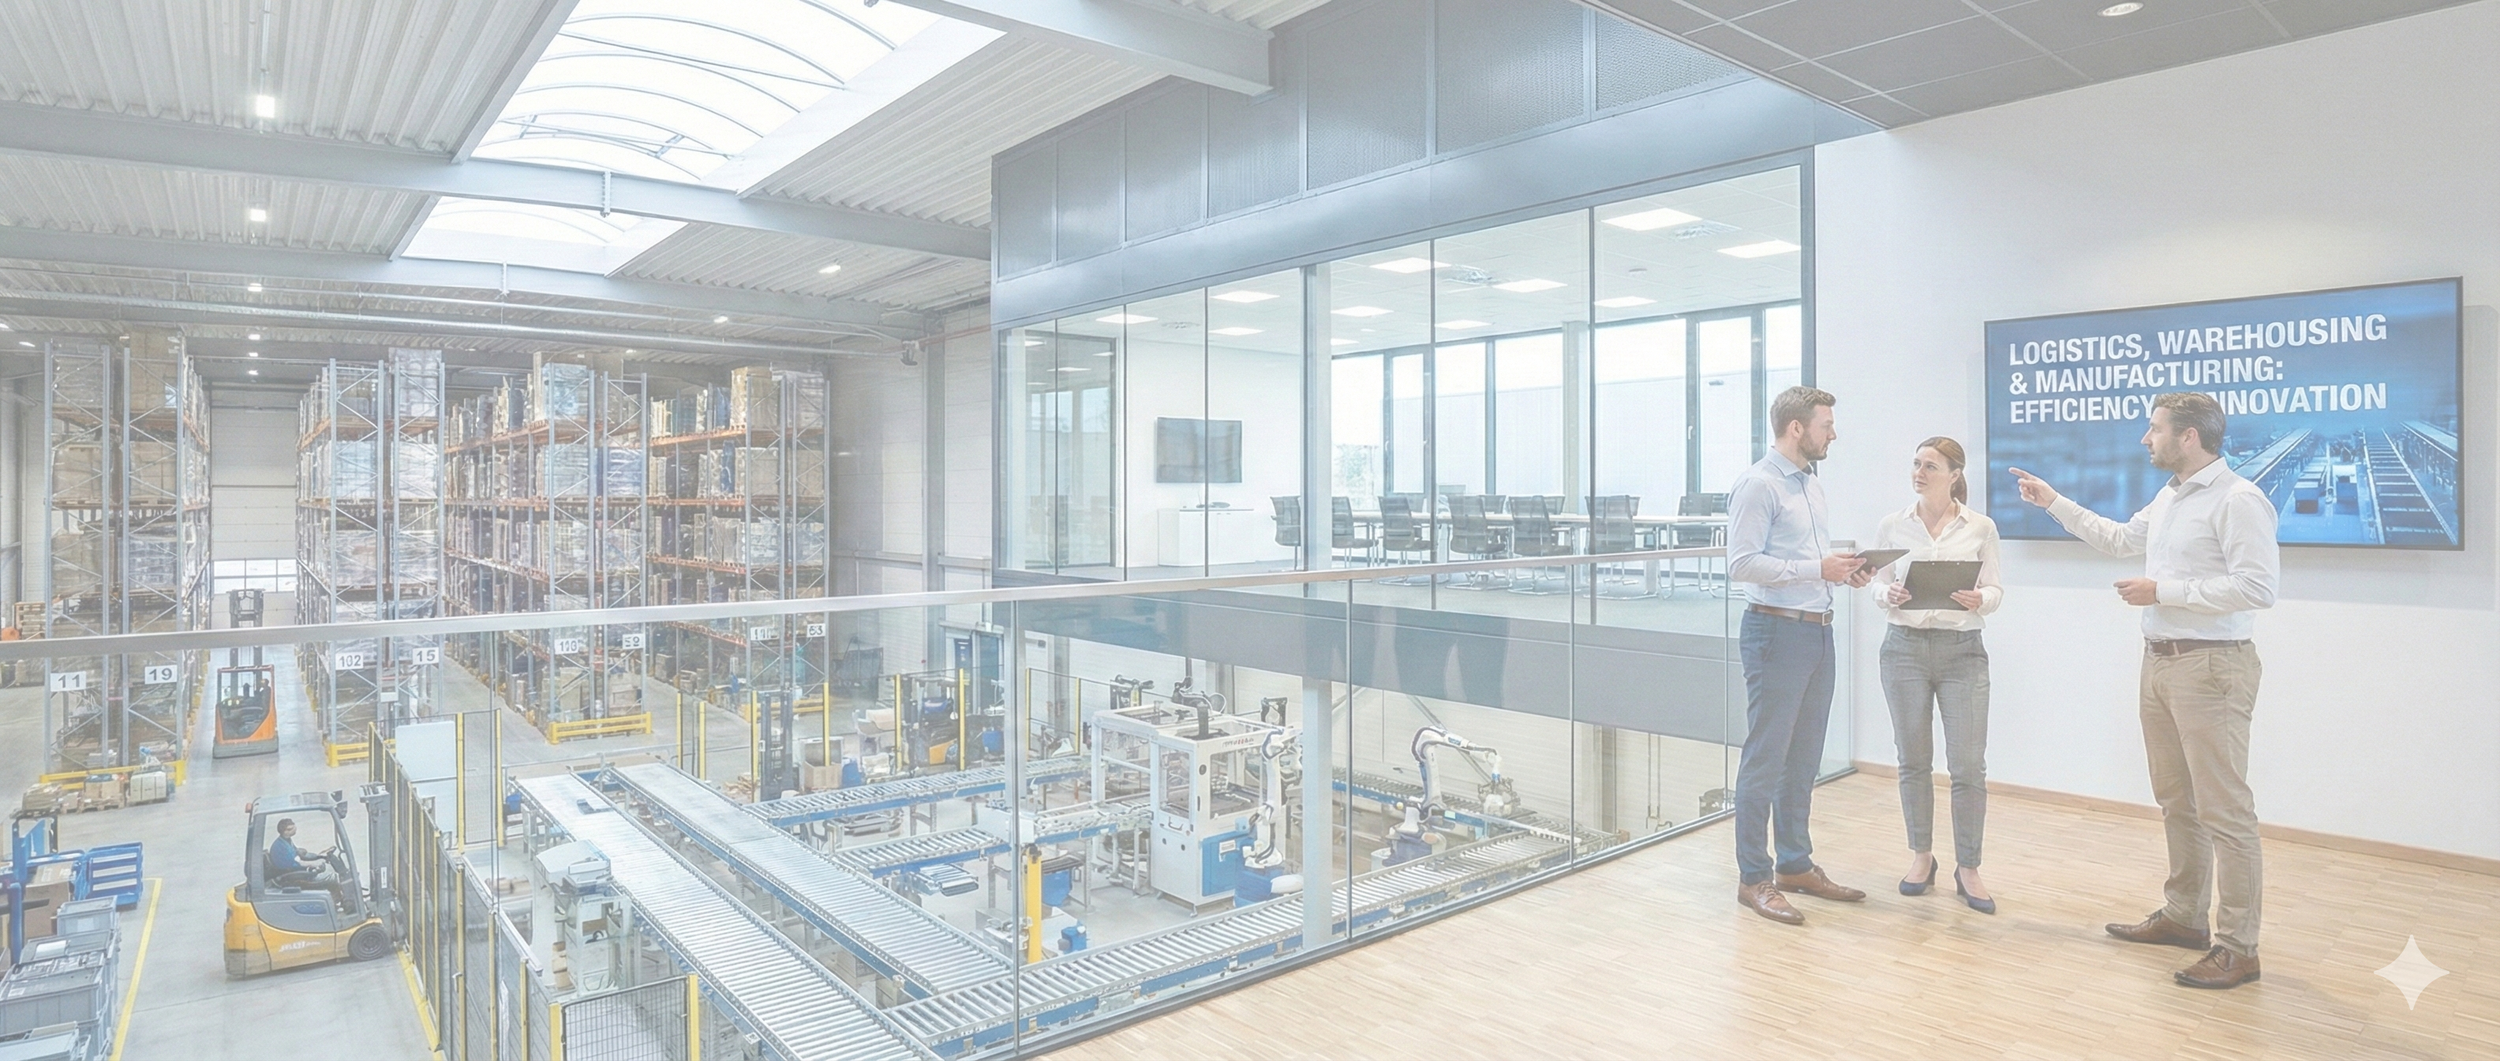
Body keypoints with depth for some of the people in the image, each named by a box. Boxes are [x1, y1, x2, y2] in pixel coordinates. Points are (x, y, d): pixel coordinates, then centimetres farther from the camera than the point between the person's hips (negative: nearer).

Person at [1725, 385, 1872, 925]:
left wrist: (1842, 570, 4)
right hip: (1777, 631, -9)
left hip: (1817, 631, 9)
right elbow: (1742, 563, -19)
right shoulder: (1758, 484, -12)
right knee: (1765, 759, -3)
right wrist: (1817, 568, -20)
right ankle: (1754, 879, 6)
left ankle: (1796, 864, 28)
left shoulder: (1811, 482, 16)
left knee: (1804, 758, 16)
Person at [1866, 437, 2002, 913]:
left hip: (1962, 651, -1)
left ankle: (1968, 869, 13)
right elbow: (1879, 584, 7)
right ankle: (1921, 857, 25)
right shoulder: (1891, 526, 4)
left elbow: (1995, 590, 3)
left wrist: (1979, 600, -19)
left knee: (1968, 765, -3)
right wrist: (1889, 595, -15)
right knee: (1913, 761, 9)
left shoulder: (1981, 528, 1)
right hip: (1904, 646, 1)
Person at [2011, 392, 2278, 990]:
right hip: (2159, 664, 10)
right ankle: (2182, 917, 28)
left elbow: (2258, 586, -22)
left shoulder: (2237, 501, -13)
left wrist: (2164, 591, -17)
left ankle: (2238, 947, 1)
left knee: (2224, 810, -5)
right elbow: (2121, 539, 33)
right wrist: (2054, 503, 32)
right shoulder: (2168, 498, 15)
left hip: (2210, 667, -10)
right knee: (2176, 802, 17)